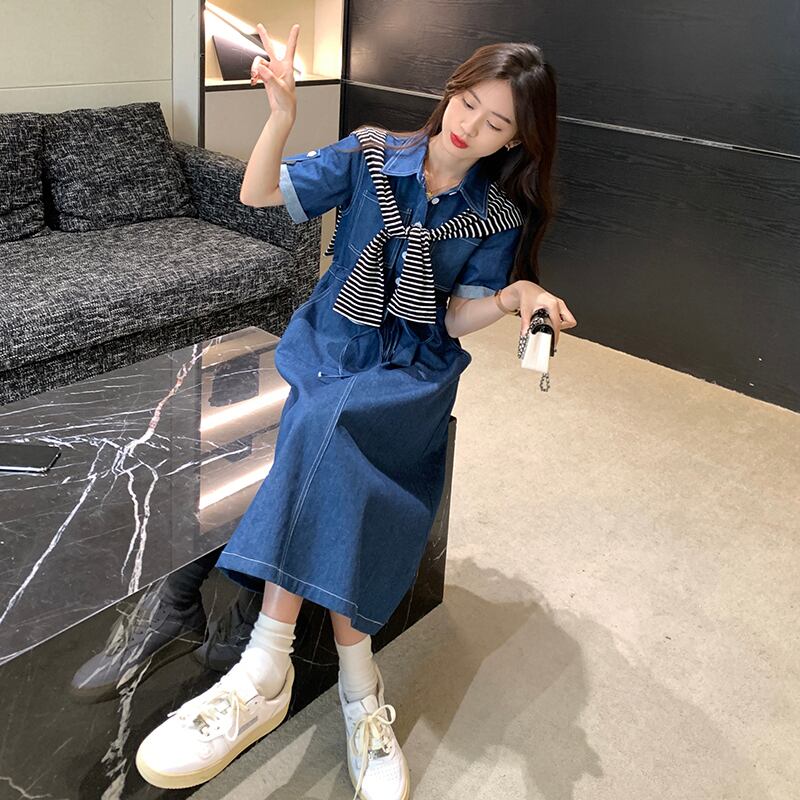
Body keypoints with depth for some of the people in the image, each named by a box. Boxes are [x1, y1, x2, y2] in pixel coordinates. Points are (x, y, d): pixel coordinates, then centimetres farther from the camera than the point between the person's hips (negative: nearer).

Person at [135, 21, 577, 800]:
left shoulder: (499, 215, 1)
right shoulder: (369, 156, 1)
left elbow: (456, 319, -2)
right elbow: (259, 194, -4)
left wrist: (513, 296, -22)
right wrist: (282, 114, -21)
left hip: (413, 372, -1)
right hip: (327, 347, 2)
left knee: (328, 426, -34)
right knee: (343, 475, -30)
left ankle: (267, 671, -31)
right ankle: (359, 692, -24)